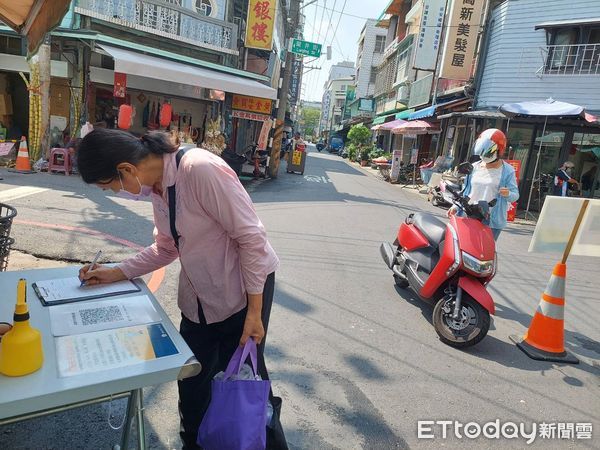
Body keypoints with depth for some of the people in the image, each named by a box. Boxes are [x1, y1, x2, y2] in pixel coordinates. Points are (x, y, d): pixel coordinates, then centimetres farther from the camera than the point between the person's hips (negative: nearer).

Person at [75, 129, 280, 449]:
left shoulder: (200, 169, -24)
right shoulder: (156, 188, 2)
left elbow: (251, 237, -23)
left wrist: (254, 310, -19)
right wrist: (115, 273, 10)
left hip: (243, 290, -7)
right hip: (198, 299, 7)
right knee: (191, 384, 17)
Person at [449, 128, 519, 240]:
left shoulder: (507, 171, 0)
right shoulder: (474, 167, 11)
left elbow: (515, 195, -2)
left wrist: (508, 194, -25)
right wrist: (456, 206, 6)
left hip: (492, 222, -4)